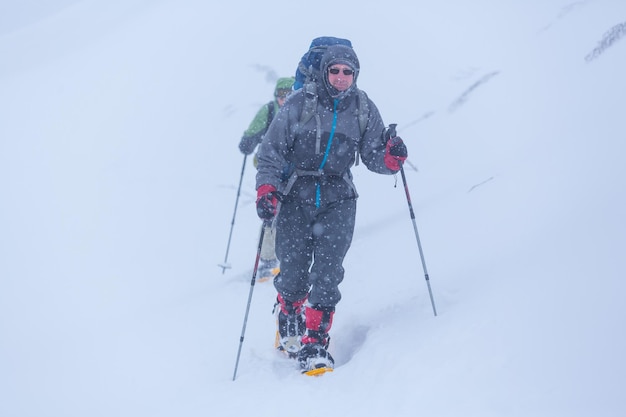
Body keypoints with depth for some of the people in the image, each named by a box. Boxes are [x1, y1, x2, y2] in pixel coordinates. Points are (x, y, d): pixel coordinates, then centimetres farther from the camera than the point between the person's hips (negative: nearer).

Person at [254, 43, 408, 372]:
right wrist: (266, 189, -15)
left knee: (327, 273, -11)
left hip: (338, 200, 1)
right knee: (293, 272, -3)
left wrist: (390, 158, -14)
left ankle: (314, 344, -4)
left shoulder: (364, 110, 3)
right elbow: (272, 149, -2)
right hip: (295, 196, -1)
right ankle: (289, 324, 28)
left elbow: (371, 156, 8)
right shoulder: (299, 104, -4)